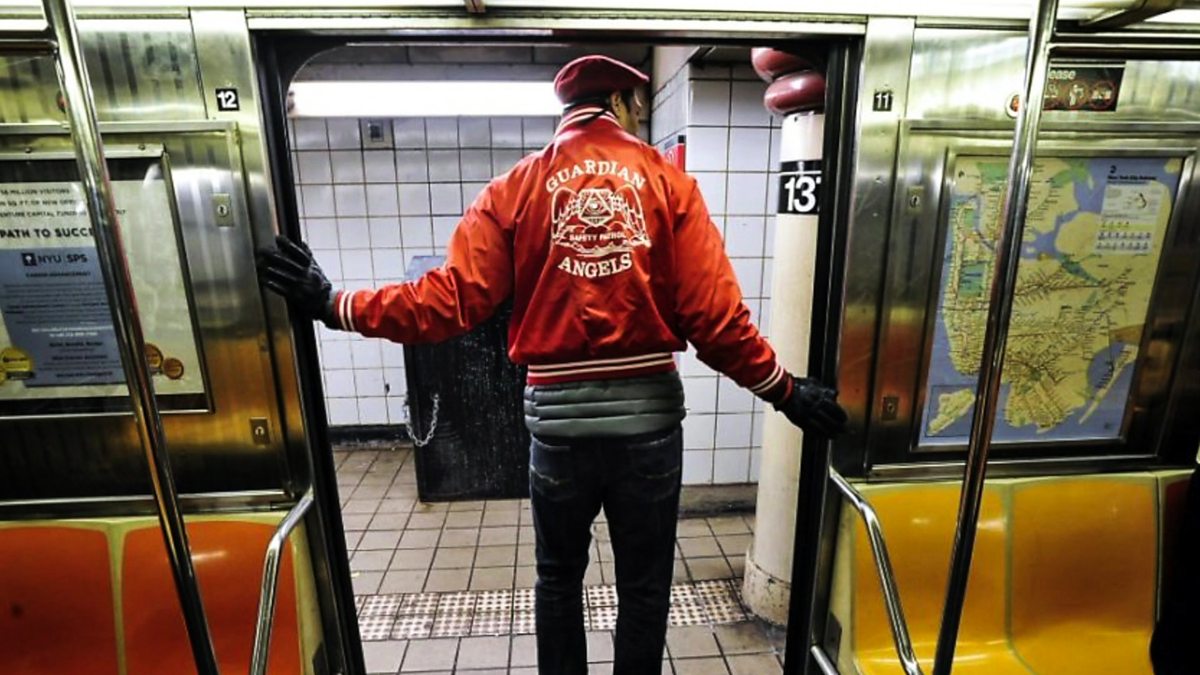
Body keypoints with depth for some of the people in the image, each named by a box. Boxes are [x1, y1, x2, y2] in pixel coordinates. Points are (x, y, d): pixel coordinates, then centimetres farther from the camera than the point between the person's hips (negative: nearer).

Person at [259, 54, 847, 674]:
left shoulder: (515, 189, 0)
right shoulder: (668, 181, -1)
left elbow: (450, 300, -7)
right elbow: (715, 314, -8)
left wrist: (335, 306, 5)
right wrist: (784, 390, 4)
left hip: (558, 419, 1)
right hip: (649, 416, 0)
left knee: (559, 579, 24)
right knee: (644, 589, 19)